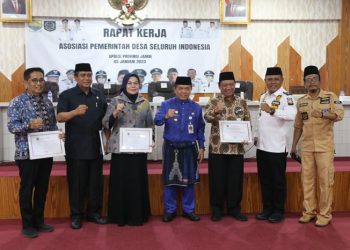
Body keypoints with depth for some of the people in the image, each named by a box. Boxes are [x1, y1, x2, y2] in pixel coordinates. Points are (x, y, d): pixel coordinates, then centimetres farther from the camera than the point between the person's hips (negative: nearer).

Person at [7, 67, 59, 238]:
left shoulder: (47, 102, 10)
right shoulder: (17, 102, -7)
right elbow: (11, 126, -13)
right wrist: (29, 125, -30)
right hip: (27, 153, -5)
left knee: (42, 188, 13)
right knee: (27, 189, 5)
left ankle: (39, 221, 27)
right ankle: (27, 225, 19)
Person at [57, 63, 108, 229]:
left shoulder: (99, 96, 11)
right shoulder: (66, 95, -2)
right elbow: (60, 117, -15)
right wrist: (75, 112, -33)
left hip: (95, 146, 4)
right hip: (75, 148, -4)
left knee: (96, 182, 10)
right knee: (76, 182, 3)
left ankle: (94, 212, 22)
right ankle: (76, 215, 15)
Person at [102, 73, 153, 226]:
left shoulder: (145, 103, 9)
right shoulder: (116, 101, 1)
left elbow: (149, 125, 15)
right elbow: (106, 124, -3)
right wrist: (116, 112, -19)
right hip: (120, 148, -2)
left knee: (138, 182, 5)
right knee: (120, 182, 0)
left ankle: (137, 216, 18)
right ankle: (120, 216, 13)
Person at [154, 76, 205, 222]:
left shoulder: (196, 107, 4)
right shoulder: (166, 104, -3)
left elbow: (200, 129, 10)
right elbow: (157, 121, -18)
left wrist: (201, 147, 7)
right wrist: (166, 116, -38)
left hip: (189, 148, 2)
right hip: (171, 148, -2)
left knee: (189, 180, 9)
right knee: (170, 180, 5)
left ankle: (188, 210, 23)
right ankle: (169, 210, 19)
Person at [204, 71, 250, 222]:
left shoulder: (242, 102, 10)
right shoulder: (214, 102, 1)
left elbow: (247, 122, 12)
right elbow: (207, 118, -15)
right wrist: (216, 111, -36)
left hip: (237, 147, 2)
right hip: (218, 147, -2)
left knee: (236, 179, 8)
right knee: (217, 179, 4)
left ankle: (234, 208, 22)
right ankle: (217, 209, 18)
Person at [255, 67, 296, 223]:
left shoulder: (285, 97, -12)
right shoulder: (263, 97, 11)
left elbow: (292, 115, -33)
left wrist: (272, 110, -45)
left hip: (277, 147, -7)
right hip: (261, 146, 7)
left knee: (278, 180, 5)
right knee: (264, 179, 14)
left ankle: (279, 210, 19)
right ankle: (267, 208, 27)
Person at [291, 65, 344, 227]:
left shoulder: (331, 97, -2)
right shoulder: (301, 102, 8)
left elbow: (339, 115, -16)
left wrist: (322, 113, -33)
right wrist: (293, 146, 13)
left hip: (325, 147, -4)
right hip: (306, 147, 4)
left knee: (325, 180, 1)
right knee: (307, 179, 8)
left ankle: (324, 214, 11)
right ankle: (309, 211, 20)